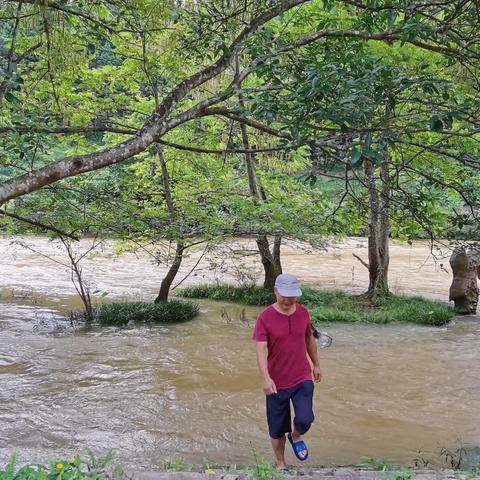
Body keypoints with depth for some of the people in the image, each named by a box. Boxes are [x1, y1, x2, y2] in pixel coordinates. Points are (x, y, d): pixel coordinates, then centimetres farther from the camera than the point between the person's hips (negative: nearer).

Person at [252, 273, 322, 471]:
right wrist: (266, 378, -33)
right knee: (277, 429, 10)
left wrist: (316, 364, 21)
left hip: (303, 378, 2)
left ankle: (295, 437, 22)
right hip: (277, 382, -2)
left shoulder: (303, 312, -2)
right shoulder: (265, 318, -15)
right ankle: (280, 464, 35)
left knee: (304, 420, -14)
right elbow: (261, 350, -21)